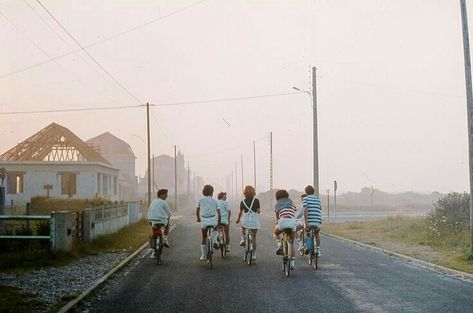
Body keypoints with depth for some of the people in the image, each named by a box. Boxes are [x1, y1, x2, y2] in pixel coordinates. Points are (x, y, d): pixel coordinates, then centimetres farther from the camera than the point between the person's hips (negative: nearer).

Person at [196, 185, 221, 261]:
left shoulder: (201, 200, 4)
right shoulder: (215, 201, 3)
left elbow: (197, 211, 8)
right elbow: (218, 213, 1)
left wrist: (198, 218, 26)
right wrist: (219, 222, 14)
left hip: (204, 221, 0)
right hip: (213, 221, 0)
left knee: (203, 238, 16)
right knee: (215, 229, 34)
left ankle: (203, 256, 13)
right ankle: (215, 241, 8)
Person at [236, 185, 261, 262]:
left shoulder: (243, 202, 2)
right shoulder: (256, 201, -3)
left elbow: (240, 212, 7)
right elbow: (258, 211, -7)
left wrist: (238, 220, 22)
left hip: (246, 219, 1)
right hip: (255, 220, 0)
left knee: (243, 228, 35)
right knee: (254, 237, 10)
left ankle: (243, 239, 7)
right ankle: (254, 255, 11)